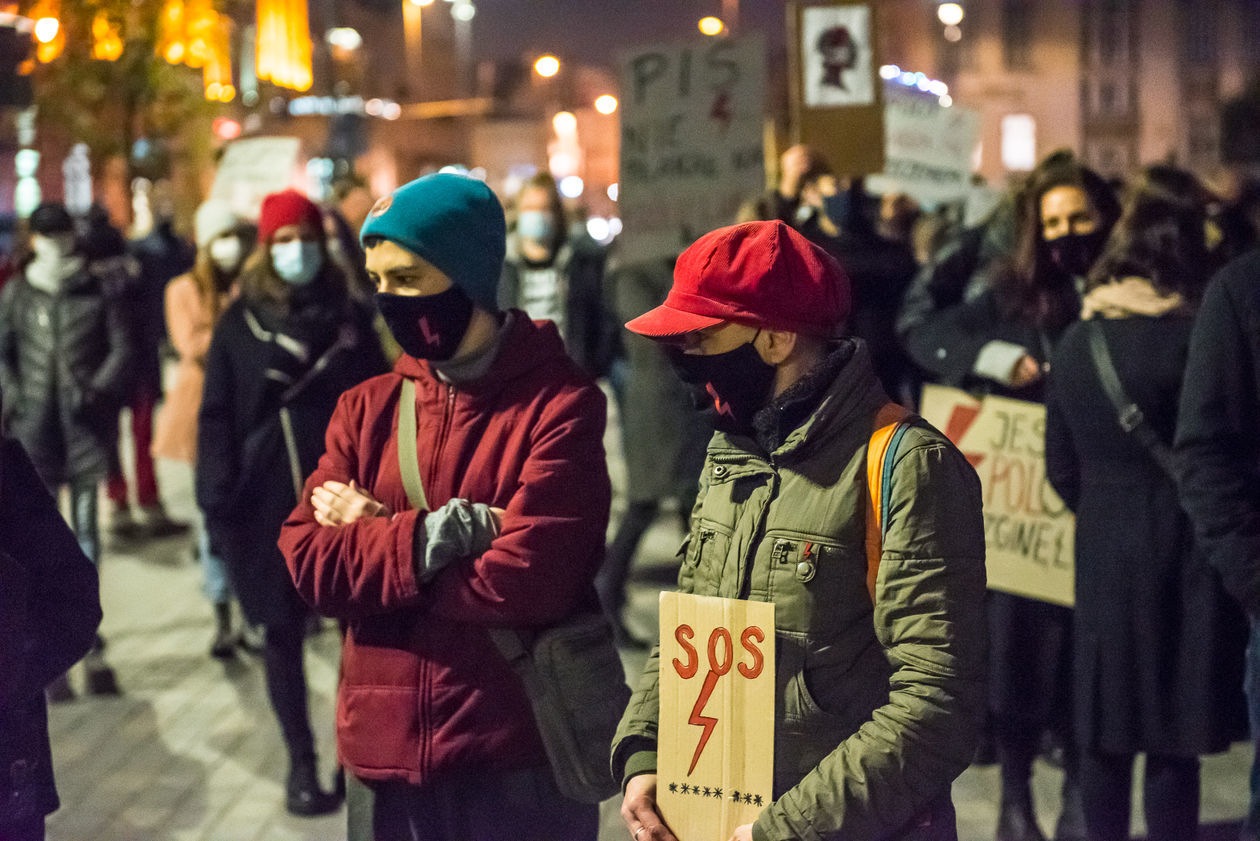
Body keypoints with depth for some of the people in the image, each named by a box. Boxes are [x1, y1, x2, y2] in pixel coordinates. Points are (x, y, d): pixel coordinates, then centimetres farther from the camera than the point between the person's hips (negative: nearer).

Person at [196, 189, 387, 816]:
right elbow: (217, 418, 1)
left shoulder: (350, 317, 5)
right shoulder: (239, 322, 3)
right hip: (268, 503, 0)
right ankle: (301, 761, 18)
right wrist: (219, 506, -7)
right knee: (283, 636, 6)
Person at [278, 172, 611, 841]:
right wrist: (440, 532, -16)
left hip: (518, 766, -4)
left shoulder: (559, 404, -10)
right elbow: (306, 559, -4)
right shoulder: (365, 409, 7)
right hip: (383, 759, 5)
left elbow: (524, 580, -19)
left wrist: (376, 538, -8)